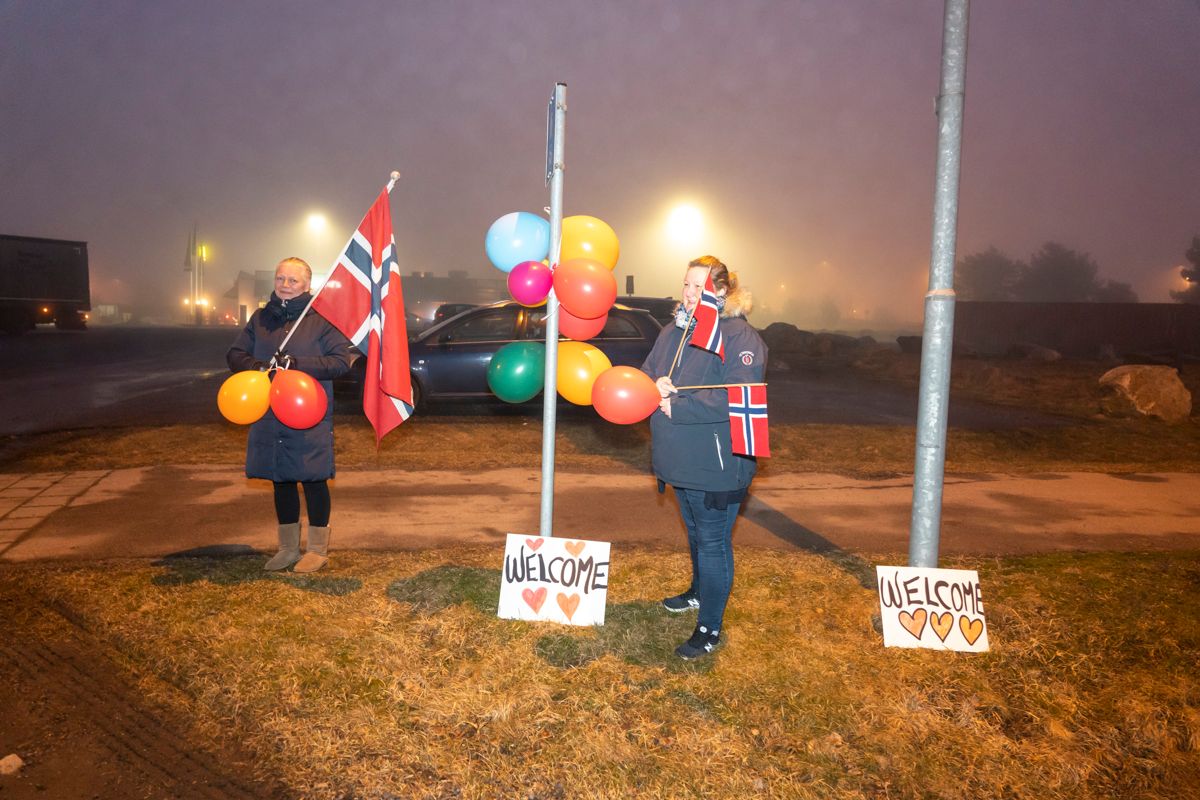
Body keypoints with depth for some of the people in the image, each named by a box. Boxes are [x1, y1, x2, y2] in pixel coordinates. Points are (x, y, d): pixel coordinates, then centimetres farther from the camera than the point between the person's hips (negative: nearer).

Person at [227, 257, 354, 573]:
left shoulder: (321, 318, -5)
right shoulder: (261, 318, 9)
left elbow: (341, 360, -11)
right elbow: (235, 354, 10)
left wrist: (298, 364, -23)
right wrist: (256, 366, -13)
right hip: (269, 417, 5)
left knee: (313, 481, 3)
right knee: (282, 481, 14)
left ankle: (318, 549, 18)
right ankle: (288, 548, 29)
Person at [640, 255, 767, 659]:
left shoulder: (740, 336, -15)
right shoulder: (672, 332, 9)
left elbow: (738, 398, -25)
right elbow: (646, 375, 11)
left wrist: (676, 405, -23)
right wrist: (655, 387, -15)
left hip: (717, 465, -7)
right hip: (679, 460, 8)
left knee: (713, 542, 2)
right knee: (695, 533, 26)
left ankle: (709, 628, 15)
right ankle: (699, 592, 48)